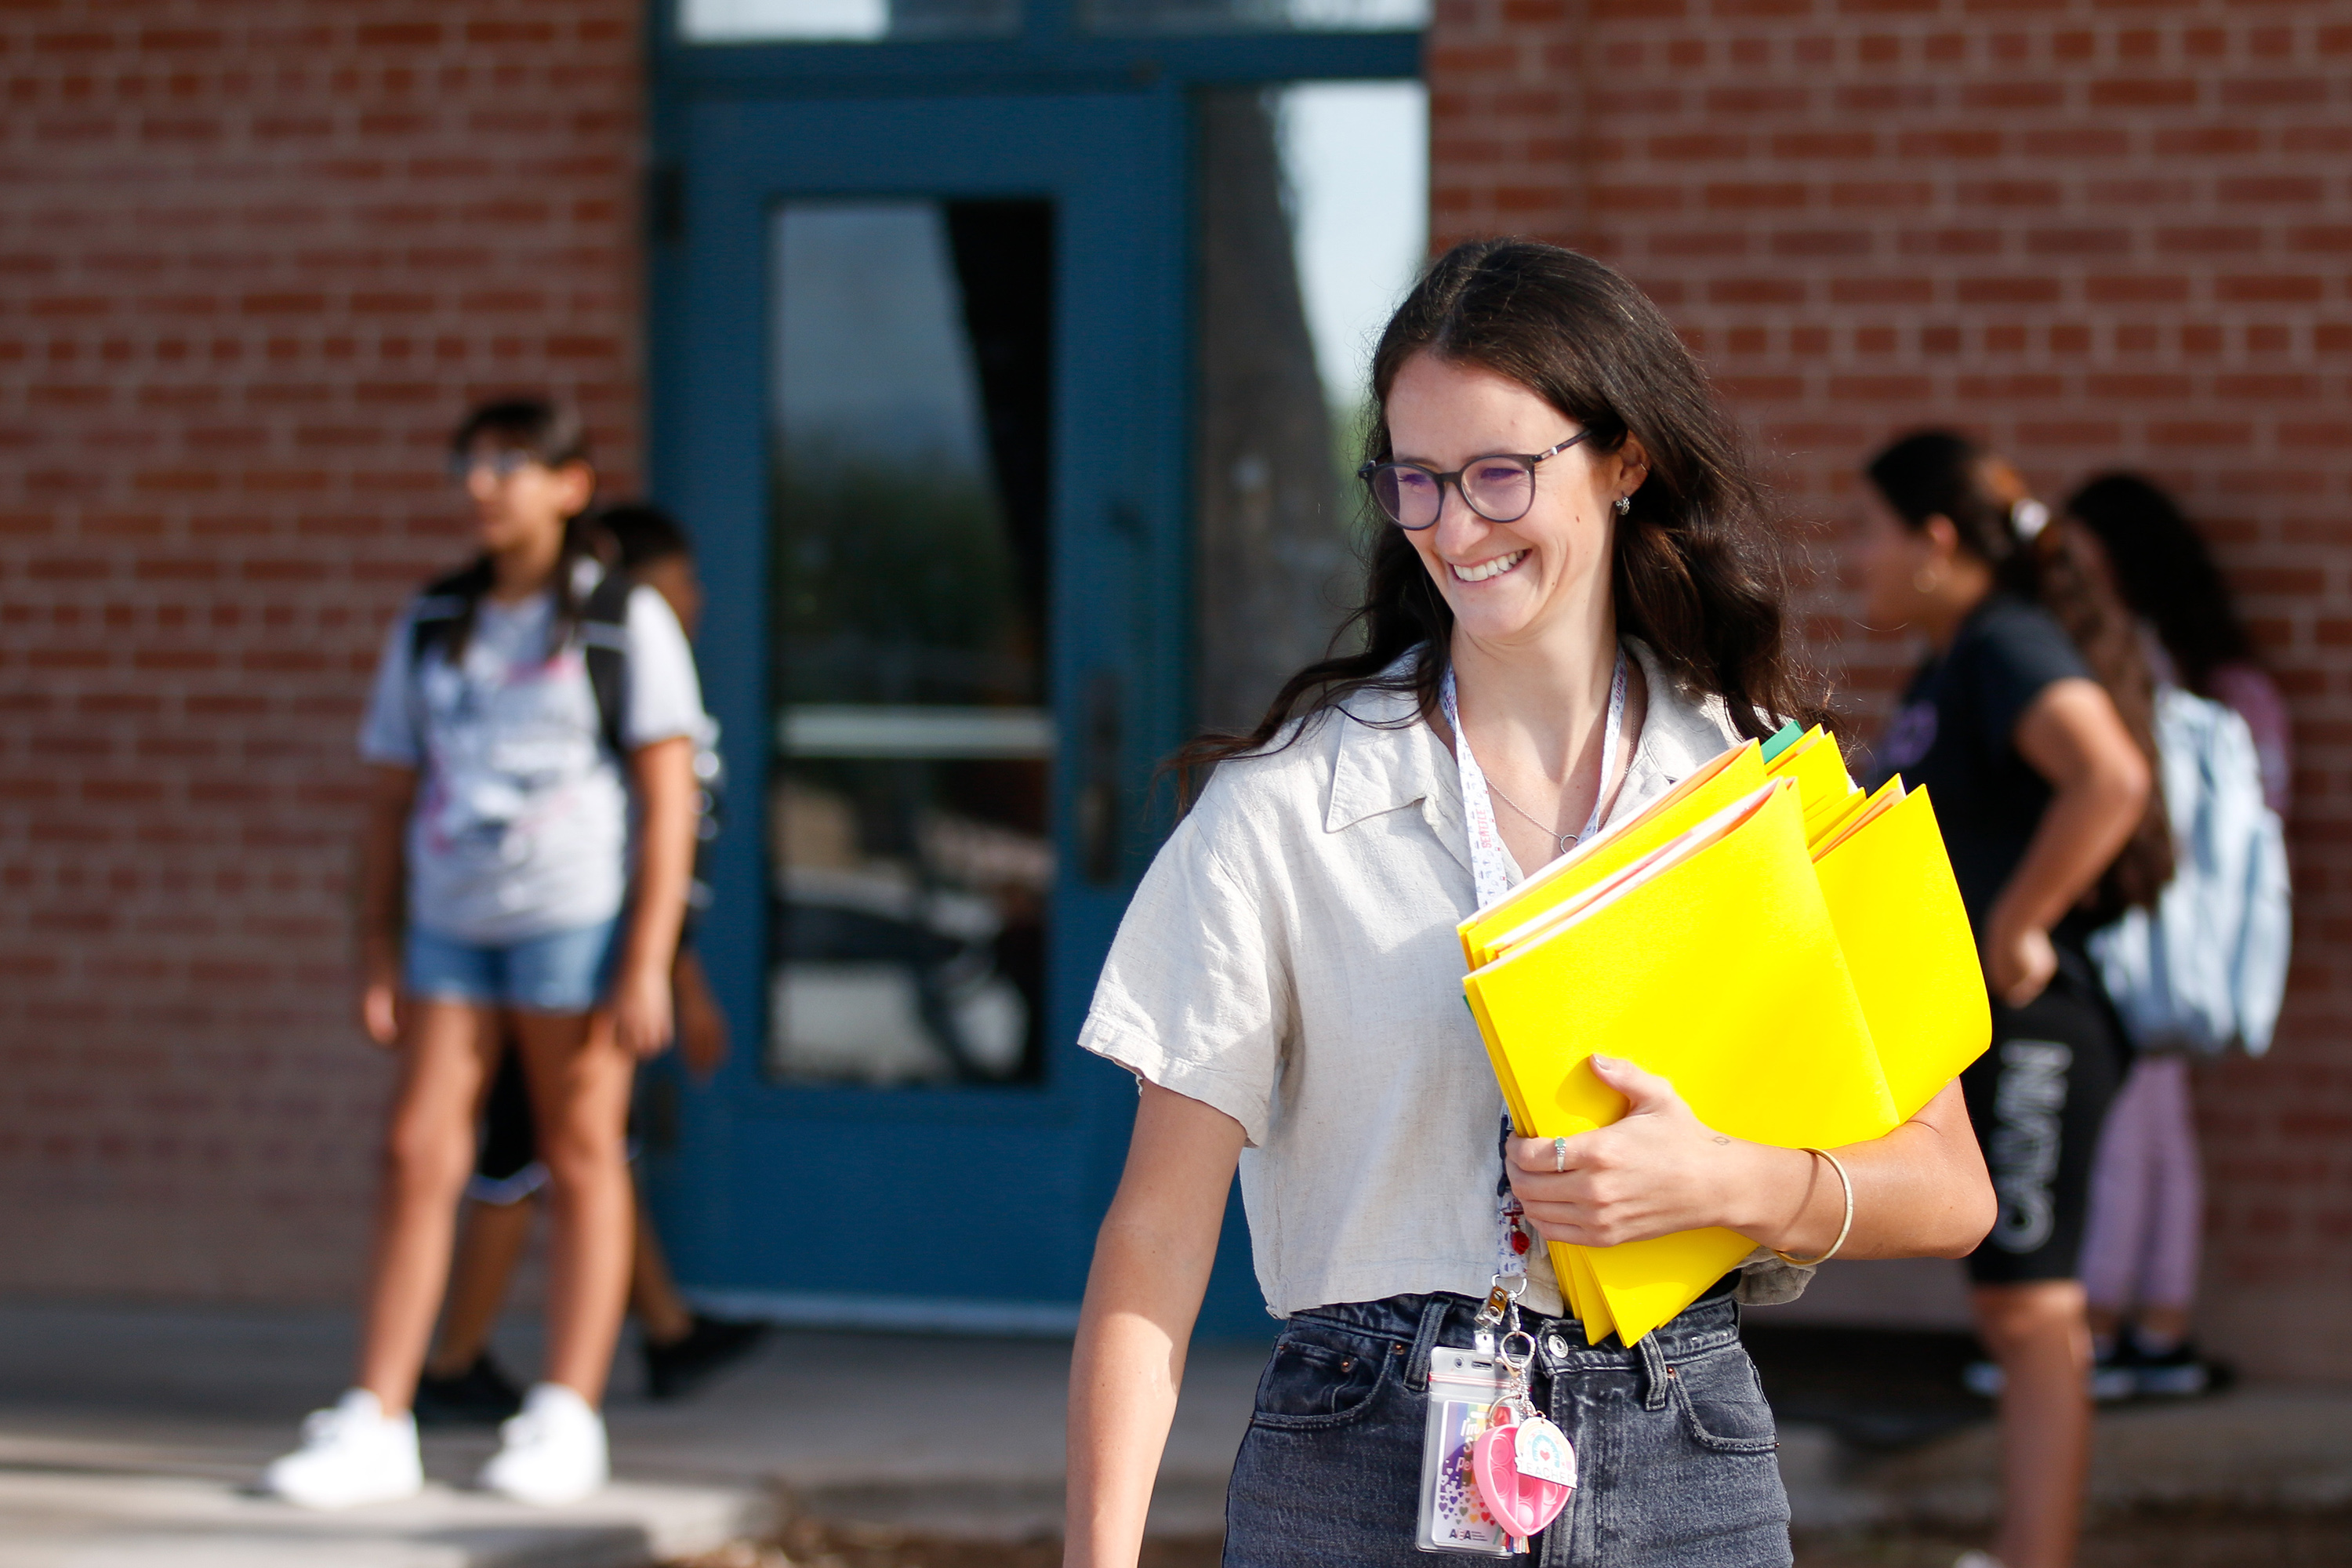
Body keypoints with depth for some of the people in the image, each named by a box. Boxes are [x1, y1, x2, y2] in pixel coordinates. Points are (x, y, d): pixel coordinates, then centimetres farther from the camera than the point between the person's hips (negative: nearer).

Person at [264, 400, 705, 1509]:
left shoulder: (626, 624, 0)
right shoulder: (430, 629, 13)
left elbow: (669, 800, -4)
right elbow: (389, 802, 14)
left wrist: (647, 965, -11)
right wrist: (377, 956, 7)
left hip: (576, 917, -4)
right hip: (451, 921, 4)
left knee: (580, 1158, 2)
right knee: (417, 1156, -3)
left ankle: (565, 1421, 8)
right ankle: (374, 1427, -3)